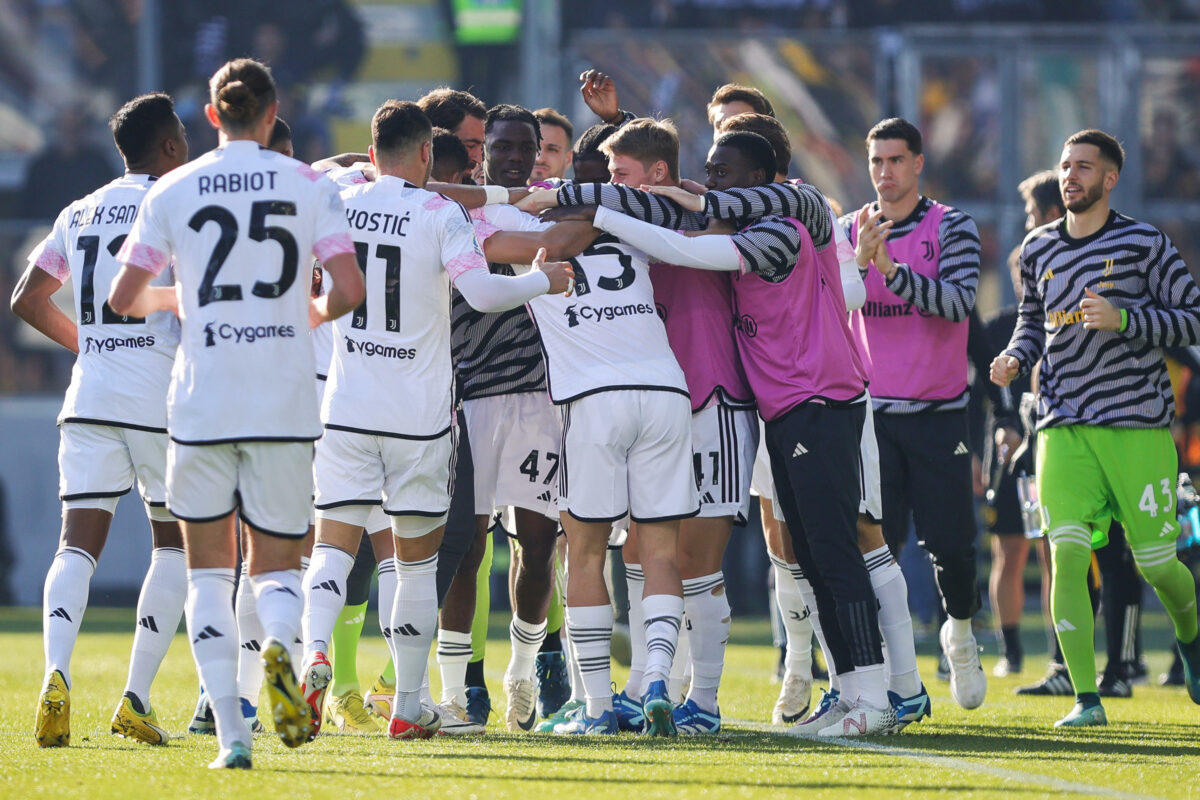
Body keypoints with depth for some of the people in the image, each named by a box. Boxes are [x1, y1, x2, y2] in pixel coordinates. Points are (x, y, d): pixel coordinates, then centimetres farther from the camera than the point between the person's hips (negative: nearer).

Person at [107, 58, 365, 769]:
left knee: (209, 569, 11)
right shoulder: (309, 186, 1)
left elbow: (124, 297, 4)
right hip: (287, 403, 0)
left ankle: (230, 729, -2)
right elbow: (350, 290, -6)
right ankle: (278, 641, -24)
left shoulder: (174, 191, 3)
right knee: (279, 563, 12)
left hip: (203, 400, 0)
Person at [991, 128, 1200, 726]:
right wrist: (1015, 357, 6)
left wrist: (1123, 319, -17)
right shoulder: (1038, 249, 12)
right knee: (1067, 554, -14)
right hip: (1063, 428, 3)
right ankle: (1086, 699, -12)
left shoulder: (1144, 244, -1)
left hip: (1138, 426, -3)